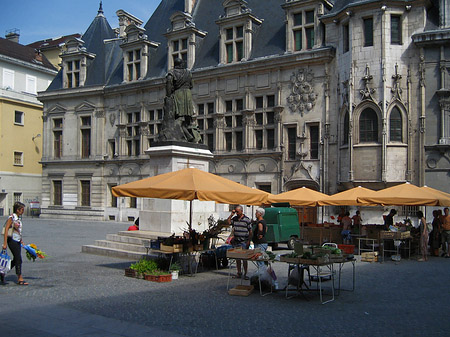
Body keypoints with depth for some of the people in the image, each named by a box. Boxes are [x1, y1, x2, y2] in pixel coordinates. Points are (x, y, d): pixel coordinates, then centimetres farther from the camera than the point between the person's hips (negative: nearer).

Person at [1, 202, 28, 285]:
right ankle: (20, 279, 1)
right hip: (12, 240, -8)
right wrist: (5, 243, -20)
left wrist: (21, 241, 23)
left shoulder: (19, 217, 12)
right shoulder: (12, 217, -13)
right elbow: (6, 229, -16)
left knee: (16, 260, 12)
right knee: (18, 259, -6)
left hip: (17, 241, 8)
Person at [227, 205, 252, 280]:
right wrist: (231, 214, -4)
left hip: (244, 242, -5)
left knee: (244, 258, -2)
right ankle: (239, 272, 20)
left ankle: (245, 274, 5)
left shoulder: (247, 219, -4)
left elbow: (250, 231, -4)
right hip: (236, 241, 5)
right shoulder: (234, 218, 9)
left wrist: (249, 241, -9)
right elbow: (228, 222, -1)